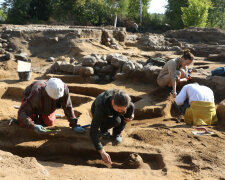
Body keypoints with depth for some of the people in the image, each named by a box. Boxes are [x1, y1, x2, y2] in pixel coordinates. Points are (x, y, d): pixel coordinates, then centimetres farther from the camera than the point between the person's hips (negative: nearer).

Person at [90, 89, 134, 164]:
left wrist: (130, 115, -23)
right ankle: (104, 128, -1)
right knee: (116, 121, -36)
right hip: (102, 116, -4)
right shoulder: (101, 105, -43)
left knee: (131, 107, -26)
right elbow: (93, 131, -43)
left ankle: (117, 133, -7)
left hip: (112, 113, 4)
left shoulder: (123, 99, -32)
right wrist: (102, 152, -48)